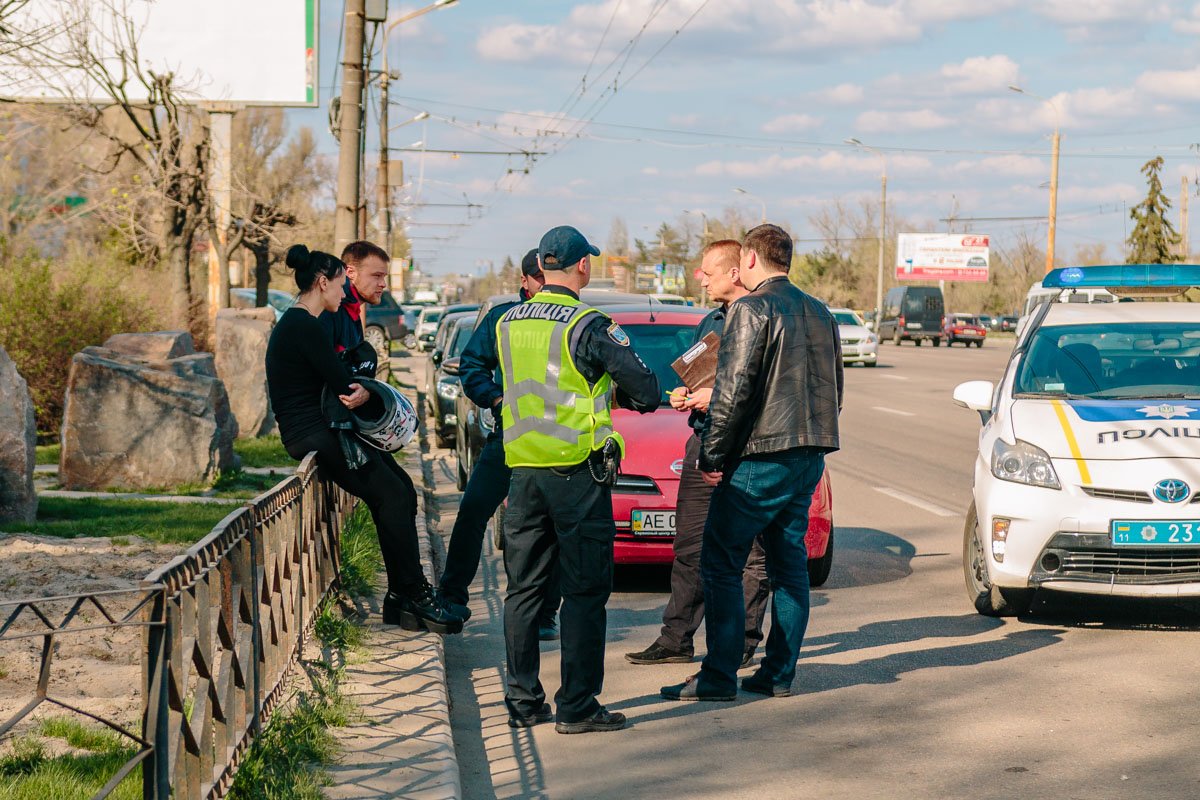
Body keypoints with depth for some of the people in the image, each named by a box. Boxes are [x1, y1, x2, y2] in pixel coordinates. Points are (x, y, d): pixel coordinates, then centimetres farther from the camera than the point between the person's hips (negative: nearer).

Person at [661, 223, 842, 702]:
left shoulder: (751, 310, -11)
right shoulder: (819, 313, 13)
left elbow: (733, 391, -16)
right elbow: (834, 390, 19)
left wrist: (711, 455, -9)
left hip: (762, 456, -8)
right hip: (811, 456, 8)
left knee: (721, 563, -2)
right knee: (789, 563, 12)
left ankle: (719, 676, -3)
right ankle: (779, 672, 13)